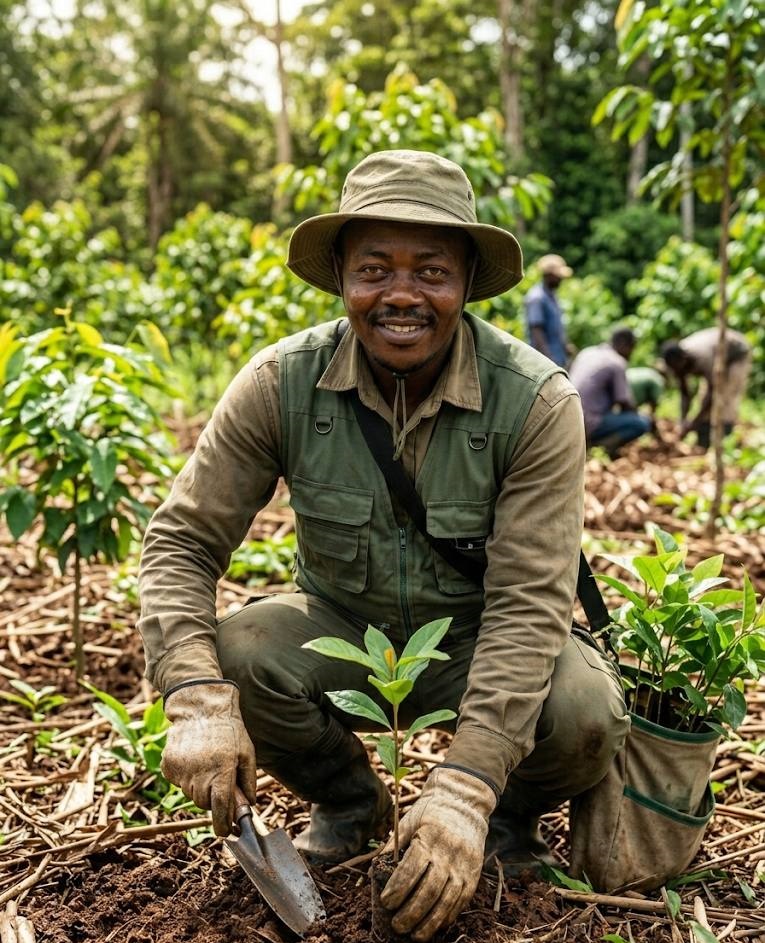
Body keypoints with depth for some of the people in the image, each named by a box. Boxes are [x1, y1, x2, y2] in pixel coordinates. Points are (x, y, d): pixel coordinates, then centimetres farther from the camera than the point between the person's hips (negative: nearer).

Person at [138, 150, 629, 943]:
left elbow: (529, 603, -27)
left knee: (584, 713, -31)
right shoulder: (282, 384, -18)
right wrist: (197, 699, -34)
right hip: (342, 627, 2)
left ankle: (511, 814, 10)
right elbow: (181, 542, -16)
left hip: (477, 639, -1)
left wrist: (465, 787, -37)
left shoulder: (537, 401, -23)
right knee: (233, 658, -28)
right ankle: (349, 803, 7)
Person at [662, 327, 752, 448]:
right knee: (705, 399, -4)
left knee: (726, 400, -17)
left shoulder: (702, 358, -43)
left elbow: (714, 390, -37)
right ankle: (703, 446, -2)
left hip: (738, 353, -6)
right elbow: (685, 395, -15)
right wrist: (683, 421, -28)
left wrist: (695, 421, -37)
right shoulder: (676, 363, -22)